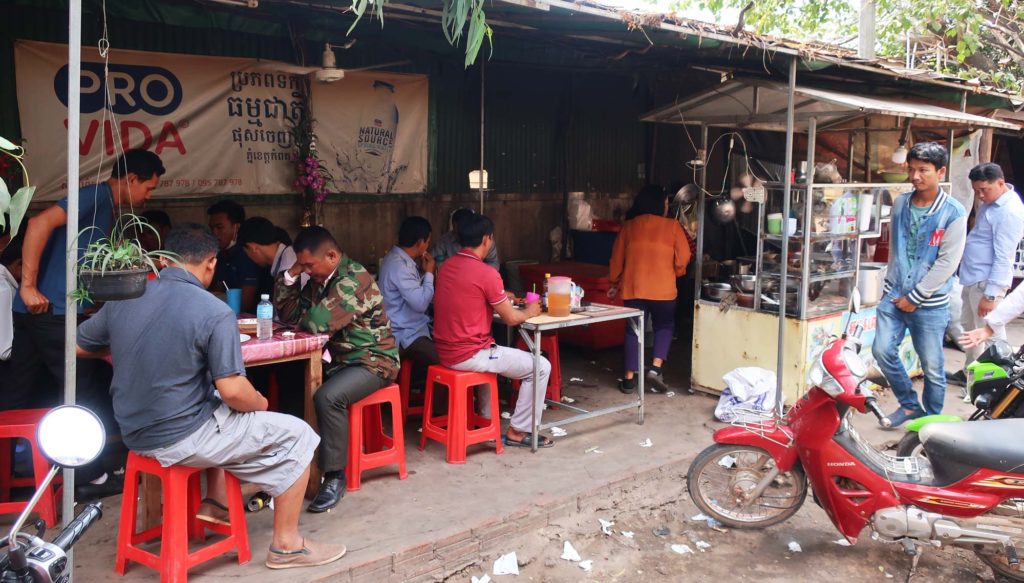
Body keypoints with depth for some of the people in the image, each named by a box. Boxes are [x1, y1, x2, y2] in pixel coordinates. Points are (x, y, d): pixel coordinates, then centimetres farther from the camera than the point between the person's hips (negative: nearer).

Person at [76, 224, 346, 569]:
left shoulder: (124, 298, 0)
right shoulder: (215, 313, -19)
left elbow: (79, 347, 13)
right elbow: (233, 392, -22)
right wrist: (261, 403, 0)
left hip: (134, 432, 8)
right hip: (182, 438, -7)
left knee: (223, 410, 33)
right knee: (298, 436, 5)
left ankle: (216, 502, 31)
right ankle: (286, 544, 11)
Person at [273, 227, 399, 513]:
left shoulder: (355, 279, -21)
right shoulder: (320, 279, 8)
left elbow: (318, 323, -28)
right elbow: (288, 312, 7)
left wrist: (302, 320, -5)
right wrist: (291, 274, -5)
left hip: (371, 361, -9)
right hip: (337, 358, 9)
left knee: (327, 397, -32)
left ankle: (335, 477, -18)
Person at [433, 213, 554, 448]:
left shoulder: (446, 266, 6)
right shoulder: (486, 273, -17)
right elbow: (511, 319, -8)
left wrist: (501, 299, 22)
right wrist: (529, 312, 12)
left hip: (445, 352, 9)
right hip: (468, 355, -9)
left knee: (492, 355, 38)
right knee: (540, 367, 1)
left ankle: (487, 420, 39)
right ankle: (518, 431, 9)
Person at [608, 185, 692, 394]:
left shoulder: (629, 226, 6)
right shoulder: (672, 226, -1)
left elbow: (617, 258, 10)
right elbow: (683, 258, -3)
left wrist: (614, 283, 21)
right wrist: (675, 274, 16)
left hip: (633, 287, 2)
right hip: (663, 288, -2)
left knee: (633, 330, 9)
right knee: (665, 326, 17)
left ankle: (629, 378, 8)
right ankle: (656, 368, 0)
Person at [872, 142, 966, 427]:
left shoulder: (954, 212, -10)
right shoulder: (900, 203, 5)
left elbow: (947, 262, -12)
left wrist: (915, 297, -11)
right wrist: (894, 286, 9)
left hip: (930, 304, -4)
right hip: (894, 295, 4)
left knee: (932, 367, 6)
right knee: (882, 350, -2)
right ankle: (909, 404, 19)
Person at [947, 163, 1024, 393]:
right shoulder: (990, 202, 9)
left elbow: (1003, 258, -22)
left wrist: (991, 294, -22)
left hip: (987, 281, -10)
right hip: (972, 278, 10)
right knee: (970, 328, 20)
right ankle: (969, 373, 34)